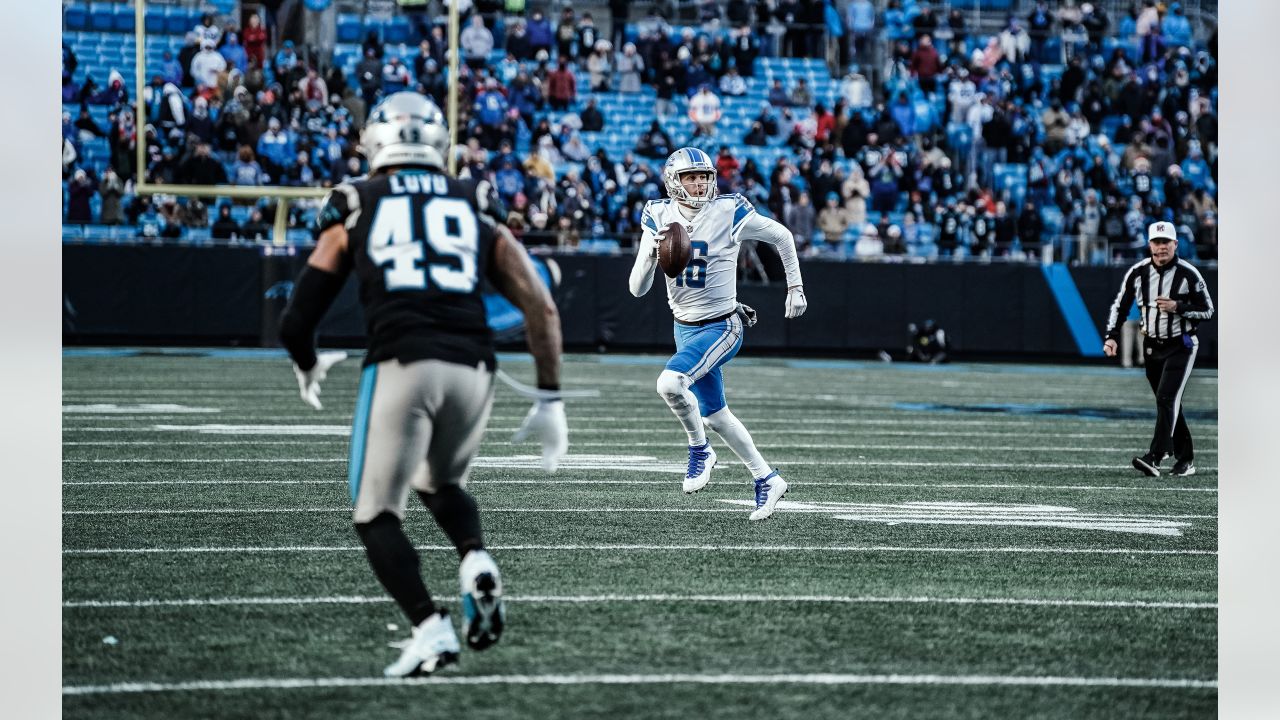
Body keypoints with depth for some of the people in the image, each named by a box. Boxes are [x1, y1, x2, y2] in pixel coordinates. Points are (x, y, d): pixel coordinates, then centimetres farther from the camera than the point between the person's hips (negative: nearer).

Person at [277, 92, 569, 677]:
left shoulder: (354, 211, 16)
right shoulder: (475, 210, 21)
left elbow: (296, 322, 16)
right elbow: (541, 309, 12)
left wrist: (308, 370, 37)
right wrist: (550, 400, 18)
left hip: (400, 365, -3)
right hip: (473, 366, 3)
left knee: (377, 517, 10)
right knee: (441, 484, 29)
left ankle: (430, 629, -12)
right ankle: (475, 563, -1)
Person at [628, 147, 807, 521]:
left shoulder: (729, 212, -14)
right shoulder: (659, 217, -4)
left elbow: (781, 236, 2)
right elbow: (638, 289, -7)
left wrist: (795, 287, 5)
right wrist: (652, 253, -25)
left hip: (721, 326, -6)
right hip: (685, 328, 6)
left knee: (670, 383, -28)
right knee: (715, 415, 14)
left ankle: (699, 450, -3)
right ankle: (767, 480, 31)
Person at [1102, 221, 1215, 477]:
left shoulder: (1188, 274, -11)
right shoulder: (1138, 273, 0)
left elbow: (1207, 311, -6)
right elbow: (1120, 306, 8)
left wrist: (1177, 307, -21)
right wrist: (1112, 336, -6)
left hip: (1181, 347, -5)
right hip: (1152, 348, 5)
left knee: (1167, 399, -18)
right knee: (1169, 405, 10)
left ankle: (1154, 458, -26)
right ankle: (1185, 460, 22)